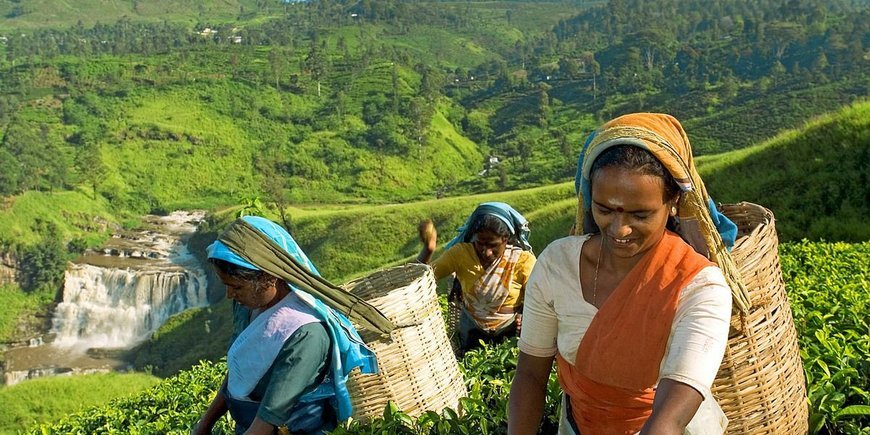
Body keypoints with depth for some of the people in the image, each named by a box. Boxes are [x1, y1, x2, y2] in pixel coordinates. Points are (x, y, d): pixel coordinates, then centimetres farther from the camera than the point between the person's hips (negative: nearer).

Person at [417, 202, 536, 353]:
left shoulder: (523, 260, -20)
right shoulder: (461, 253, -19)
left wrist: (526, 316, -36)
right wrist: (427, 249, -40)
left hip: (511, 333, -1)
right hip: (471, 333, 1)